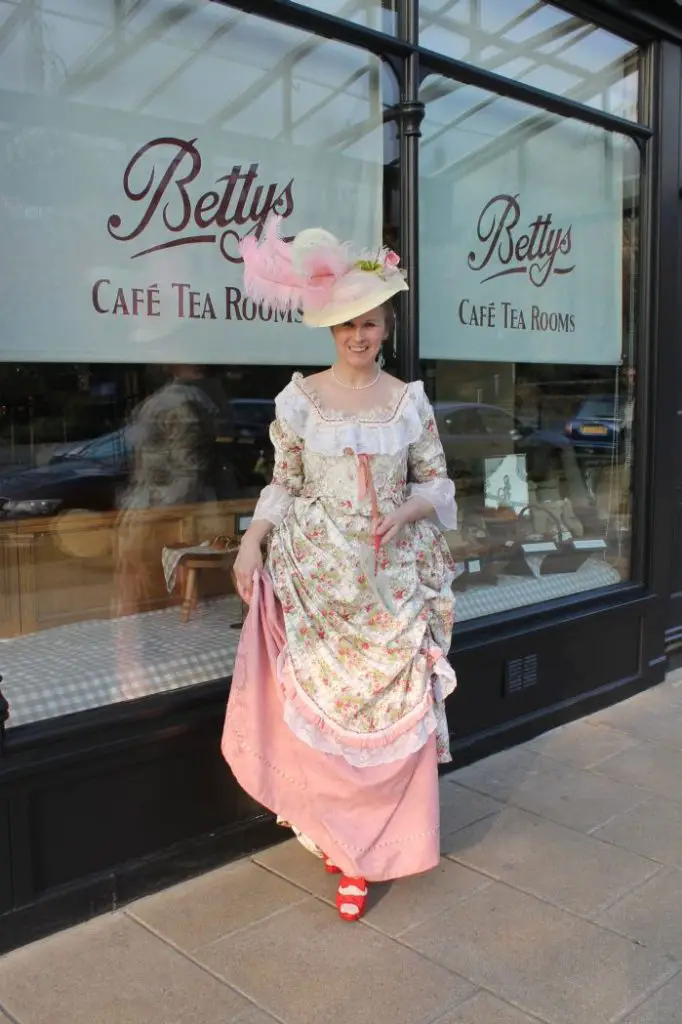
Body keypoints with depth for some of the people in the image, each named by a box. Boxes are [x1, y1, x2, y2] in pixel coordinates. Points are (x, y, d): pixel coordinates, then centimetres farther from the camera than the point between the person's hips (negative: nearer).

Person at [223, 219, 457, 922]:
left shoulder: (410, 401, 3)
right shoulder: (300, 398, 1)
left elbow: (437, 482, 7)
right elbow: (284, 484, 4)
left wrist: (407, 510, -14)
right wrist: (252, 541, -10)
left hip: (392, 578, 1)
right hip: (317, 576, 0)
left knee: (391, 706, 2)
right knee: (319, 705, 4)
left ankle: (364, 848, 19)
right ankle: (336, 831, 27)